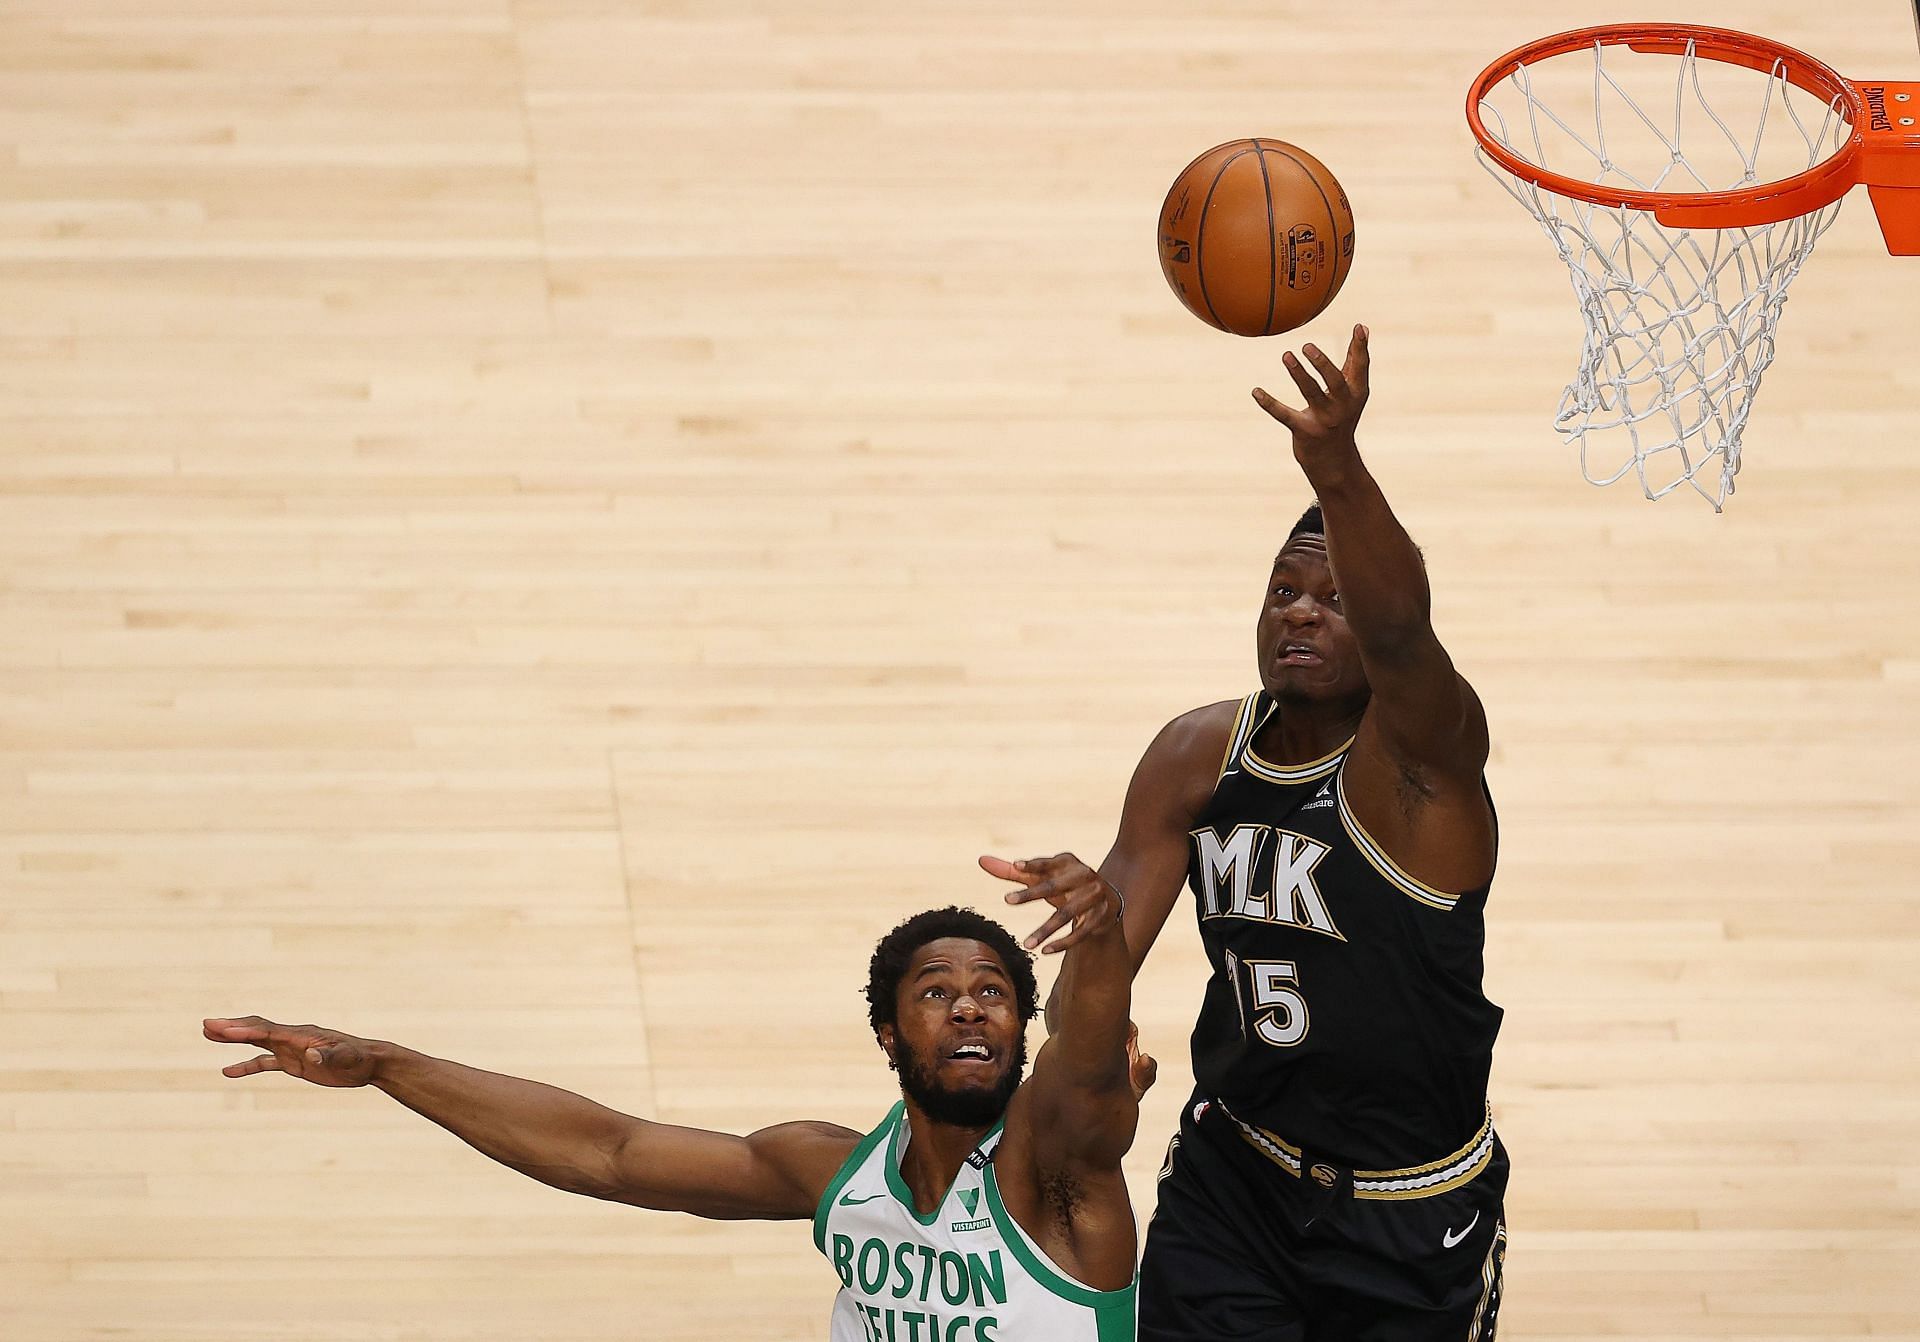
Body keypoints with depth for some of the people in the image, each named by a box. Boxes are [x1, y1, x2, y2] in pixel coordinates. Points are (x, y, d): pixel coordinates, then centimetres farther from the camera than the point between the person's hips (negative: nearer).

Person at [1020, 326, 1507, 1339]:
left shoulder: (1422, 751, -19)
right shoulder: (1199, 754, -1)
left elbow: (1398, 632, -40)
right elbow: (1117, 908, -5)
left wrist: (1335, 465, -59)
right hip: (1233, 1173, 4)